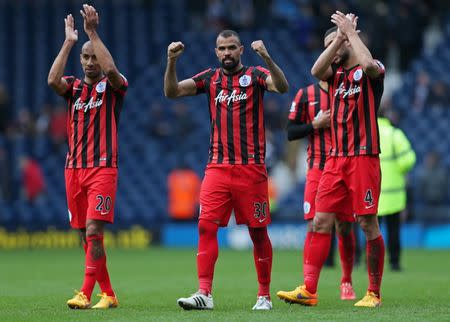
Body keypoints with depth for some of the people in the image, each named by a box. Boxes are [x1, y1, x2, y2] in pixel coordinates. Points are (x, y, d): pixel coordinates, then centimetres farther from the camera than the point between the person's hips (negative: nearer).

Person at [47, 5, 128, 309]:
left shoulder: (113, 85, 2)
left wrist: (93, 33, -17)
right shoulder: (74, 87, 12)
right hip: (74, 168, 5)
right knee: (87, 236, 6)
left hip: (103, 168, -5)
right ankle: (108, 294, 15)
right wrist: (69, 42, -9)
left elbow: (111, 70, -22)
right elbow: (53, 80, -10)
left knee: (93, 231, -16)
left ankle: (85, 294, -20)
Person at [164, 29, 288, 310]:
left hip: (251, 168, -3)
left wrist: (266, 57, -32)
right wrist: (172, 62, -12)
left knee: (258, 231, 3)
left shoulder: (255, 75, 1)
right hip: (218, 168, 3)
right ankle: (204, 293, -11)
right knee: (206, 226, -9)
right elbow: (172, 91, 4)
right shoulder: (211, 78, 11)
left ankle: (264, 295, 12)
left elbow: (282, 87, -18)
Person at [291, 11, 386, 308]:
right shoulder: (335, 73, 14)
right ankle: (309, 289, -3)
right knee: (321, 221, -1)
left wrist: (350, 31, -14)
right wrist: (339, 36, -8)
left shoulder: (371, 70, -2)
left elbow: (368, 64, -27)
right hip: (336, 159, 6)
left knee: (367, 222, -3)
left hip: (363, 158, -6)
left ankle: (374, 293, 4)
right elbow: (316, 70, -8)